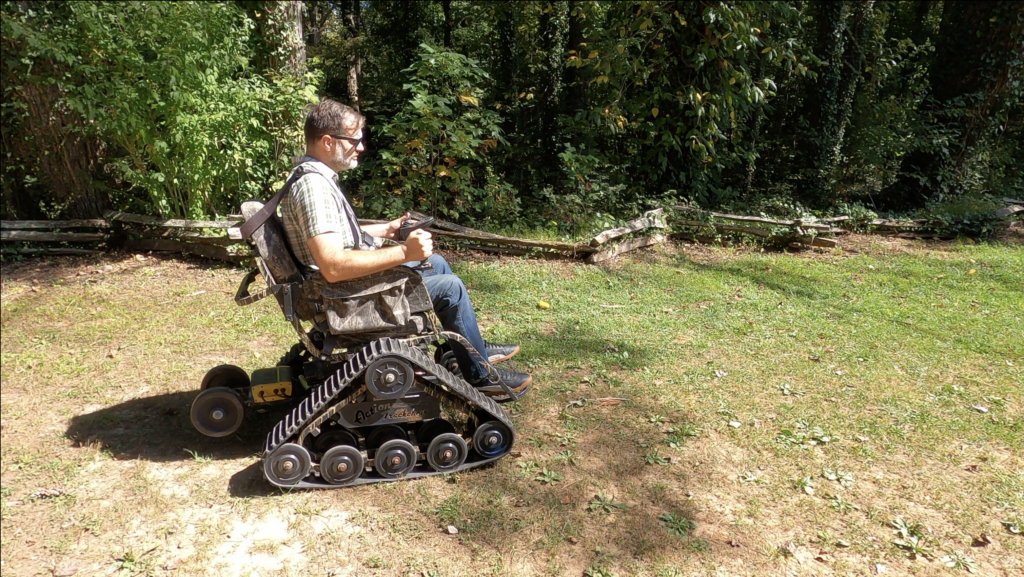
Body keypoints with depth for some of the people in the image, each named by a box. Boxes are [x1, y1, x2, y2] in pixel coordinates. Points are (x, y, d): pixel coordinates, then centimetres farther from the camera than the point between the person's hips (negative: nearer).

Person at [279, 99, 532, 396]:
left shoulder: (316, 176, 7)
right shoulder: (312, 185, -26)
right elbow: (333, 267, -36)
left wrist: (387, 229, 18)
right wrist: (404, 252, -34)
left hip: (358, 276, 11)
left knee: (436, 263, 18)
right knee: (450, 287, -11)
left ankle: (473, 346, 29)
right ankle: (479, 375, 6)